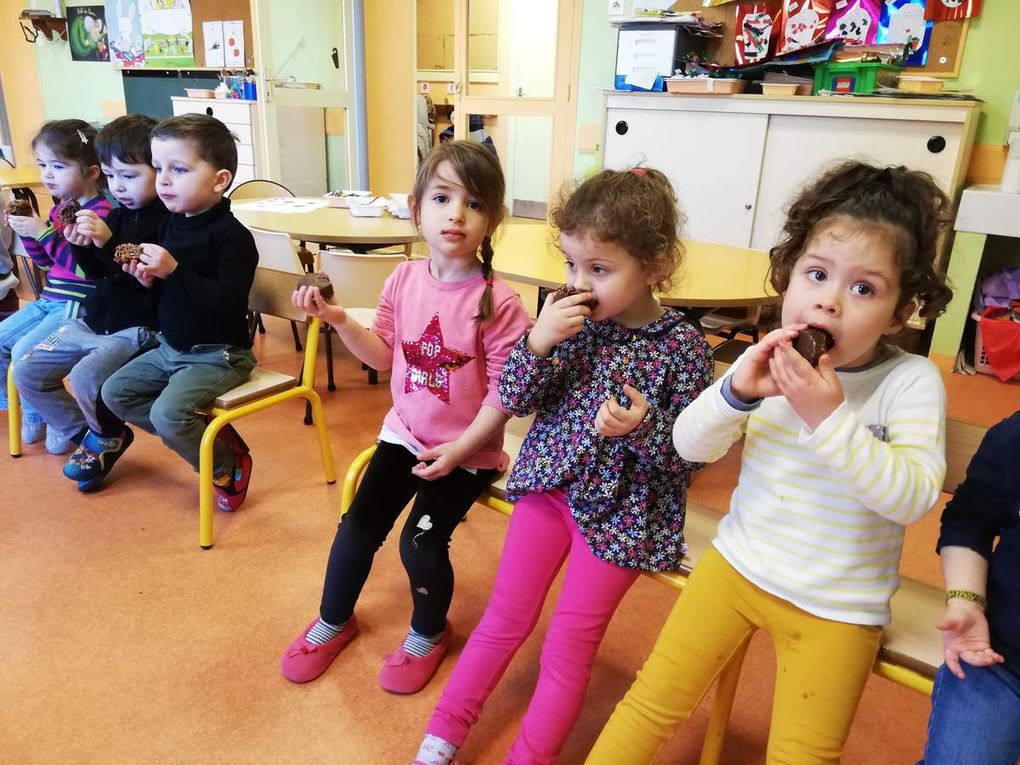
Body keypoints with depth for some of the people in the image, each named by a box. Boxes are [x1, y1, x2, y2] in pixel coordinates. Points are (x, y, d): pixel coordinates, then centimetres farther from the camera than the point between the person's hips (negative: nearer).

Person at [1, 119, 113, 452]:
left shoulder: (101, 214, -17)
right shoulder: (60, 208, 10)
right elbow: (45, 261, 19)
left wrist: (44, 232, -27)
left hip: (79, 307, -10)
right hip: (49, 300, 10)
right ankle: (31, 410, 22)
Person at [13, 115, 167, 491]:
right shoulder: (118, 215, 10)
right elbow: (99, 272, 15)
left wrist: (108, 242, -29)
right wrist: (81, 246, -4)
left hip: (138, 328, -9)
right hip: (93, 321, 9)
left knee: (86, 376, -29)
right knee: (26, 373, 7)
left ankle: (108, 436, 4)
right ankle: (87, 432, 19)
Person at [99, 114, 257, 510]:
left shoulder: (232, 235, -21)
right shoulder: (171, 224, 5)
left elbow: (229, 303, -31)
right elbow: (166, 294, 16)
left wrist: (173, 270, -32)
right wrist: (148, 278, -7)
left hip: (218, 355, -9)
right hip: (171, 347, 9)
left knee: (168, 411, -24)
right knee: (115, 392, 9)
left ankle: (226, 465, 4)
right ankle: (202, 435, 12)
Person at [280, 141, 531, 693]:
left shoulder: (497, 301, -21)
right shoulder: (403, 279, -5)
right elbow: (383, 354, 5)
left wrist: (460, 448, -20)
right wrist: (337, 319, -8)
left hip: (467, 450, -4)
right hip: (405, 433, 5)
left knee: (421, 541, -9)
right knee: (357, 527, 5)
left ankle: (429, 633, 25)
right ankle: (333, 621, 34)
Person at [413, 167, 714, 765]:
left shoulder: (683, 347, -16)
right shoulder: (571, 317, -7)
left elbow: (692, 453, -11)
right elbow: (515, 400, -6)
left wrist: (643, 428, -31)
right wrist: (538, 341, -23)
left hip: (620, 513, -3)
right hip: (550, 484, 4)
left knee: (569, 647, 8)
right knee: (505, 618, 15)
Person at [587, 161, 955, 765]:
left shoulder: (912, 381, -14)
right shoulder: (771, 361, -7)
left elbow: (914, 497, -24)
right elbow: (691, 447, -7)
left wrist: (828, 416, -35)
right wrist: (737, 391, -26)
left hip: (836, 607, -2)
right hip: (738, 565, 2)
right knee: (653, 704, 5)